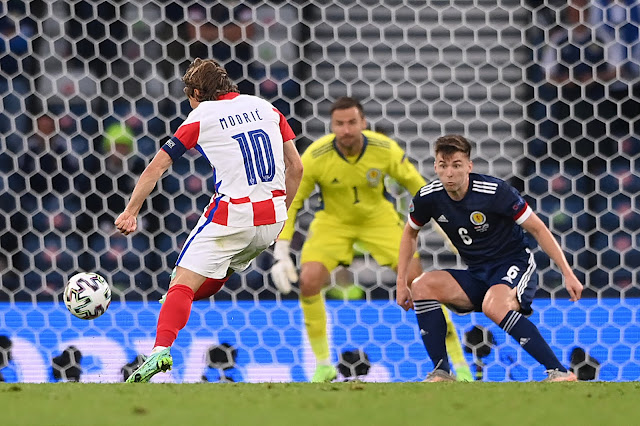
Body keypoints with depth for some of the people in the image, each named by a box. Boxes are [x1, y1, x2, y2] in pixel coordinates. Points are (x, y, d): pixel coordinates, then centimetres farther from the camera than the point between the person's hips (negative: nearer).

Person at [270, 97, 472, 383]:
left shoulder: (385, 150, -23)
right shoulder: (315, 157, -26)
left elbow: (417, 185, -7)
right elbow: (290, 203, -15)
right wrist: (281, 256, -20)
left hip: (378, 218, 0)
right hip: (333, 220, 0)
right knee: (309, 280, -23)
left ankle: (458, 362, 3)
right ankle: (323, 365, -4)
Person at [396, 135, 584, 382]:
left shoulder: (495, 191, -20)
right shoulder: (429, 198, -6)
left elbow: (537, 229, -12)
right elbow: (410, 232, 16)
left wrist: (568, 274, -15)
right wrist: (402, 283, 10)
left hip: (515, 266, -6)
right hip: (477, 276, 6)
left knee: (493, 306, -37)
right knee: (422, 286, -17)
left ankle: (559, 372, -34)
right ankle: (441, 373, -11)